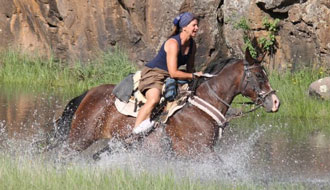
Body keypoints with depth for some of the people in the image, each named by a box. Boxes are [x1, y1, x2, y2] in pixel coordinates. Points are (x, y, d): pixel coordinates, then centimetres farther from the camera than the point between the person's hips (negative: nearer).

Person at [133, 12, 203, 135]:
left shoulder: (192, 45, 5)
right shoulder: (173, 43, -22)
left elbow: (190, 68, 16)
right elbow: (173, 73, -25)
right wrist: (194, 75, -16)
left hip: (169, 78, 10)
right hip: (153, 73, -10)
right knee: (154, 100, -36)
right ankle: (136, 131, -38)